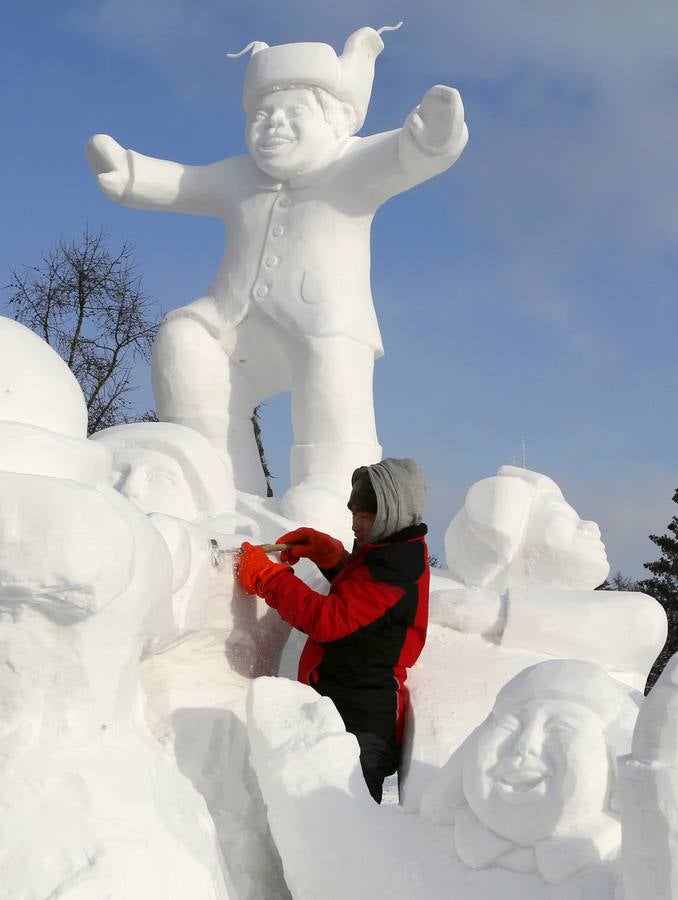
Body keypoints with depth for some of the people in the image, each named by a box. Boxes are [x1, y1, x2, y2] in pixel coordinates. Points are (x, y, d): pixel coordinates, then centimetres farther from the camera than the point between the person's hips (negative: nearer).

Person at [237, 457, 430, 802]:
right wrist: (329, 555, 13)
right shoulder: (398, 552, 12)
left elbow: (328, 618, -26)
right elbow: (359, 588, 32)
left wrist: (266, 575, -16)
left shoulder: (395, 569, -20)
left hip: (361, 725, -11)